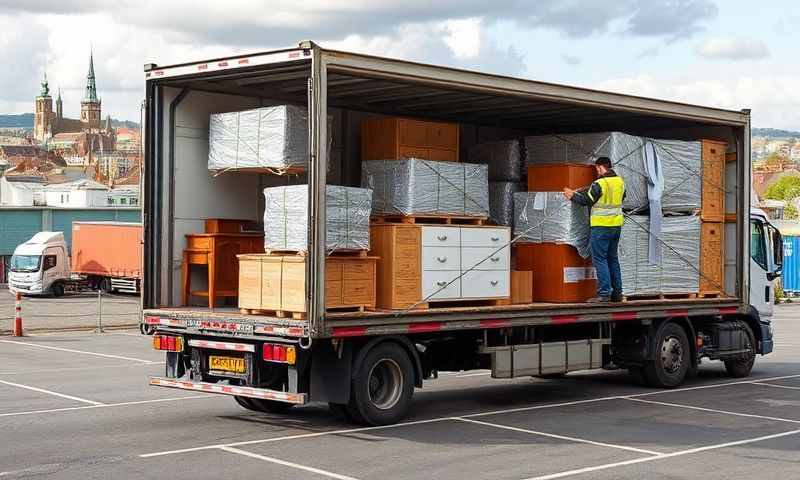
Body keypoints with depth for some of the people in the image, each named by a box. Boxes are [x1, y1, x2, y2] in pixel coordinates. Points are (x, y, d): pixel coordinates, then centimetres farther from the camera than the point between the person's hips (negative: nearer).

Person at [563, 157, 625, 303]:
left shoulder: (599, 184, -16)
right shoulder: (620, 181, 7)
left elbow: (586, 200, -10)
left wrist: (572, 195, 7)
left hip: (602, 225, -7)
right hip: (616, 225, 8)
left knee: (600, 259, -3)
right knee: (612, 259, 16)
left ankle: (604, 293, -8)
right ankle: (617, 292, 17)